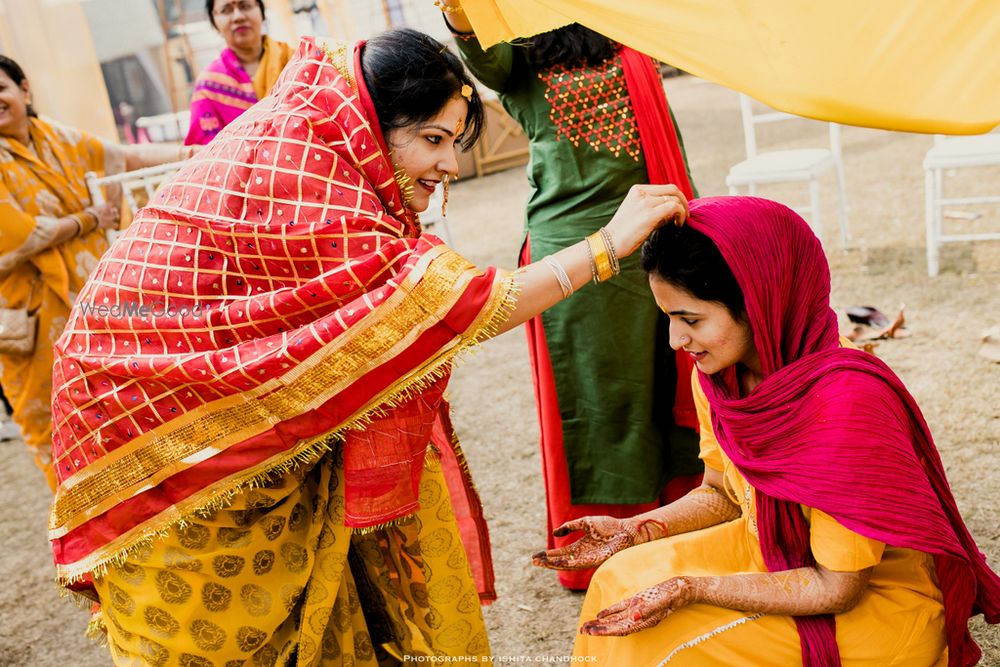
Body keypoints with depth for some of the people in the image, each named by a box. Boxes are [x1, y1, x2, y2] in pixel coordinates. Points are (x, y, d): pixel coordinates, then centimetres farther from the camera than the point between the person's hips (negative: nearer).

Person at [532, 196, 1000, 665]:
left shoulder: (844, 402, -33)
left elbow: (838, 589, -24)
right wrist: (634, 531, -9)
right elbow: (720, 494, 6)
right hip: (774, 552, 7)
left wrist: (693, 588, -27)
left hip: (872, 604, -6)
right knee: (622, 580, -6)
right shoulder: (718, 373, -10)